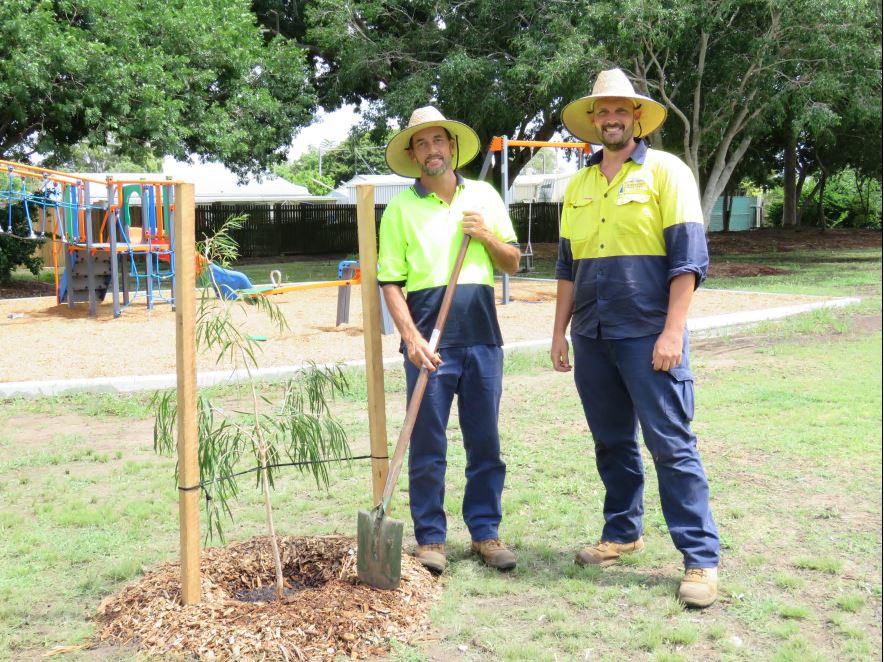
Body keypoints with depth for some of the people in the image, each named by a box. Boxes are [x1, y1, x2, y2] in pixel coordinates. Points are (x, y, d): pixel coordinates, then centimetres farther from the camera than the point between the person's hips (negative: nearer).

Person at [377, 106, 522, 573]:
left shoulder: (484, 197, 12)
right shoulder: (400, 208, 3)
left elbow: (512, 263, 16)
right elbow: (390, 281, -1)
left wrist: (486, 236, -4)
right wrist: (411, 337, -13)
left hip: (482, 336, 3)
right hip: (429, 338, -2)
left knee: (485, 442, 8)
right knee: (427, 446, 3)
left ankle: (485, 531, 20)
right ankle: (430, 537, 14)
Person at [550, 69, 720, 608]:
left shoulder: (665, 171, -2)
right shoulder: (578, 186, 14)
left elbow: (688, 256, -8)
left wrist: (672, 331, -15)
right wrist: (560, 332, 14)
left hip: (648, 334, -6)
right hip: (592, 337, 6)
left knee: (671, 444, -6)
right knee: (612, 443, 14)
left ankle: (702, 558, 1)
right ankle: (623, 532, 28)